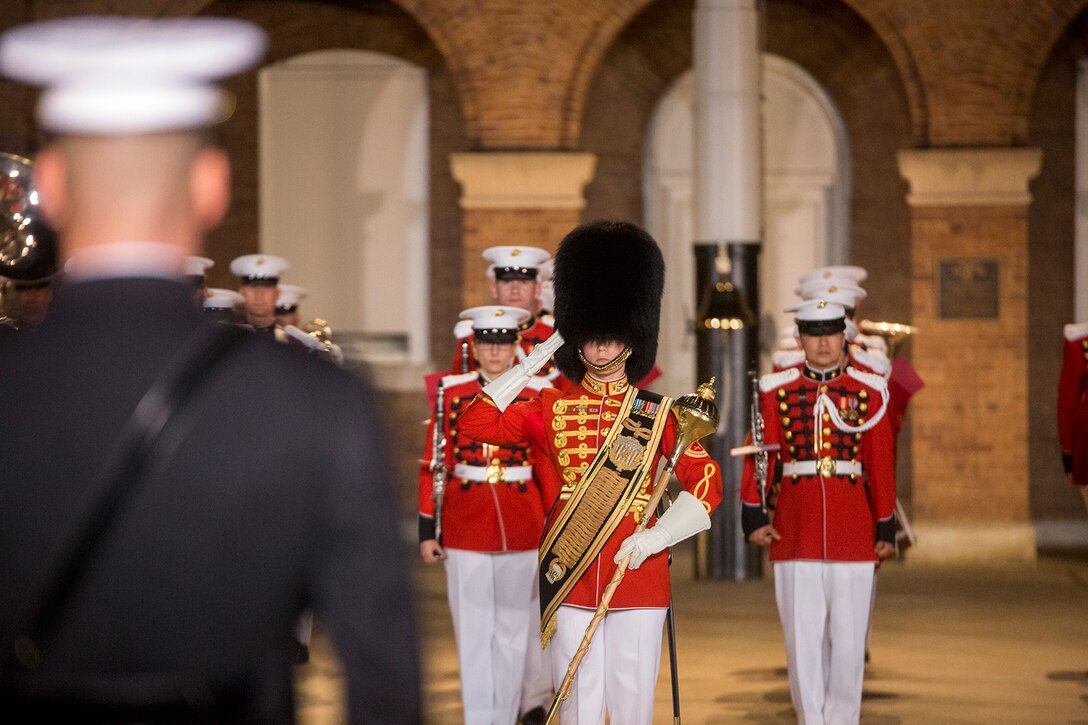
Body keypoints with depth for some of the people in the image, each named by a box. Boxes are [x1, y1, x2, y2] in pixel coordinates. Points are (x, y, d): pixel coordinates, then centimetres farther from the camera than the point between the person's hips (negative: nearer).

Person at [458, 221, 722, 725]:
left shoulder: (659, 414, 4)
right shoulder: (551, 408, 7)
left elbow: (707, 482, 0)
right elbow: (475, 424, -2)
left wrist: (654, 539, -12)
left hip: (638, 576, -1)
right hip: (570, 577, 1)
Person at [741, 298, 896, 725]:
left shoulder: (867, 391, 4)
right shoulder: (778, 390, 4)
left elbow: (882, 464, 5)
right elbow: (758, 455, 2)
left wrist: (886, 529, 4)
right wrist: (753, 517, -5)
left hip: (853, 530, 0)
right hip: (795, 530, 0)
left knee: (848, 637, 2)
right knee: (803, 637, 2)